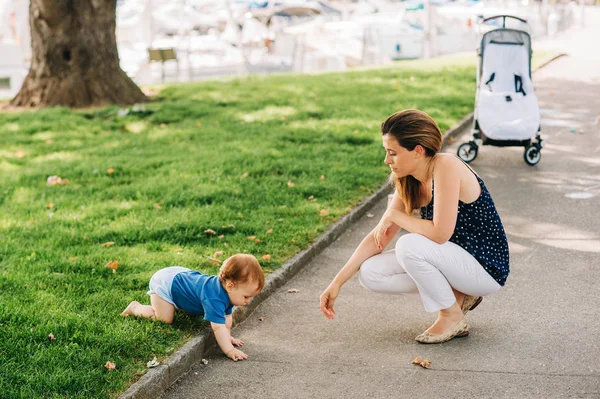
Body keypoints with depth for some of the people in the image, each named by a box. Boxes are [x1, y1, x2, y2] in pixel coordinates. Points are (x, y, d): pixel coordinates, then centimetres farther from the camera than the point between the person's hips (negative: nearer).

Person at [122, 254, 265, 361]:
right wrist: (229, 351, -43)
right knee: (165, 319, -13)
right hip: (165, 282, -9)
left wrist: (227, 336, -3)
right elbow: (218, 326, -43)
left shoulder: (226, 290, -13)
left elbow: (227, 316, 0)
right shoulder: (215, 298, -40)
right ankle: (136, 308, 8)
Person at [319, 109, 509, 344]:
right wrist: (337, 282, -4)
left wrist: (394, 215, -16)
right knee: (370, 274, -4)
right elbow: (378, 238, 2)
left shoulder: (446, 167, -24)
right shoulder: (409, 183, 0)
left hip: (486, 269, -8)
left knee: (410, 245, -31)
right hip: (456, 260, 8)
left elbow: (440, 233, -31)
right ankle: (457, 294, 8)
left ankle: (453, 317, -8)